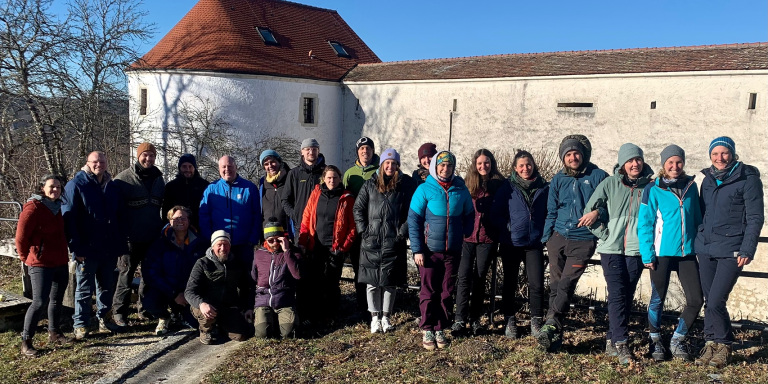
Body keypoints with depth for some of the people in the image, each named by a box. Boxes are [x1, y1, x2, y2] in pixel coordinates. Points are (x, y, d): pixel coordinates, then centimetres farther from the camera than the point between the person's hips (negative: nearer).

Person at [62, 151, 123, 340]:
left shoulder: (112, 187, 11)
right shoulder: (76, 185, -5)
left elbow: (119, 218, 15)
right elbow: (68, 218, -9)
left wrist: (120, 245, 9)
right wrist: (76, 247, -15)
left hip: (109, 250, 5)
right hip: (87, 250, -5)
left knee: (106, 287, 13)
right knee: (84, 289, 3)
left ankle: (103, 319, 26)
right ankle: (80, 325, 13)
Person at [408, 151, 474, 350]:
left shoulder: (461, 190, 3)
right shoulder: (424, 189, -5)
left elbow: (469, 216, 14)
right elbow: (413, 220, -6)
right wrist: (417, 249, -10)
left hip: (453, 251, 3)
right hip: (429, 250, -3)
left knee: (447, 292, 9)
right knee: (429, 292, 3)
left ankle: (440, 329, 21)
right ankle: (427, 330, 15)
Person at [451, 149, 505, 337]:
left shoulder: (499, 184, 3)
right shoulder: (468, 184, 4)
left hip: (488, 238, 0)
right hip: (467, 237, 0)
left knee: (480, 277, 7)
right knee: (464, 277, -6)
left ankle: (475, 318, 17)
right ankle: (460, 319, -4)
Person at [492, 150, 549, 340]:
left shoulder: (544, 187, 3)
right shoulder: (507, 187, -2)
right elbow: (496, 213, -2)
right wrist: (507, 229, -10)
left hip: (534, 244, 1)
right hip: (511, 244, 0)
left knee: (536, 284, -2)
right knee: (510, 283, 10)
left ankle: (536, 322, 12)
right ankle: (510, 321, 22)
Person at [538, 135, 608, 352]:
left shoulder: (598, 176, 1)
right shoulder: (558, 180, 11)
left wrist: (597, 212, -15)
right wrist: (546, 237, 11)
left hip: (583, 240, -3)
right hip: (558, 237, 3)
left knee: (566, 283, -15)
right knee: (555, 284, 1)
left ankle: (551, 325, -16)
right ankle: (556, 334, 5)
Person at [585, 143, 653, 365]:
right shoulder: (610, 184, -1)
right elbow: (589, 211, 1)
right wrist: (604, 234, -1)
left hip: (637, 250, 2)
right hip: (611, 249, -2)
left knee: (627, 297, 6)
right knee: (617, 296, -9)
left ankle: (612, 340, 16)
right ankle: (621, 344, -10)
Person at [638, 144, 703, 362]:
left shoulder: (690, 186, 7)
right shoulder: (653, 189, -5)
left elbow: (697, 219, 12)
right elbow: (645, 223, -7)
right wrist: (647, 254, -12)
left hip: (687, 253, 4)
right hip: (661, 253, -3)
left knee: (696, 299, 1)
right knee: (658, 299, 7)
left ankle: (677, 340, 20)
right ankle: (655, 342, 26)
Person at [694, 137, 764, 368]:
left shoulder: (748, 179, -4)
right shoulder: (708, 180, 13)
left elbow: (755, 217, -6)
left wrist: (747, 250, -12)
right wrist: (699, 241, 14)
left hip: (731, 250, -5)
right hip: (706, 248, 5)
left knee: (715, 302, -10)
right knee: (710, 301, 7)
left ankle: (724, 345, 10)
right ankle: (711, 344, 20)